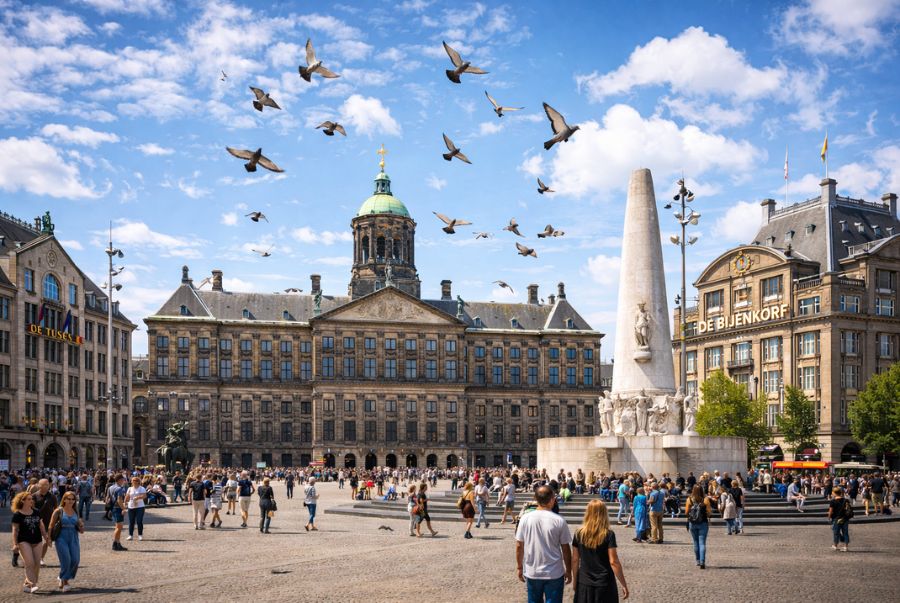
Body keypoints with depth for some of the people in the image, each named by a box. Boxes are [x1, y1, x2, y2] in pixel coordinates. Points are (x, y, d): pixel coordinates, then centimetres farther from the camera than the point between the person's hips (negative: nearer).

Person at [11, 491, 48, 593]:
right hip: (24, 542, -5)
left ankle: (28, 584, 14)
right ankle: (32, 585, -16)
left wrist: (46, 538, 11)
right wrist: (15, 544, -10)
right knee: (30, 563, -14)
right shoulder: (17, 514, -4)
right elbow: (15, 530, -4)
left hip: (37, 541, 5)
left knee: (37, 564, 2)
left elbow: (41, 526, 16)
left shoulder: (36, 512, 10)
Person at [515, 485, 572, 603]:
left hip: (532, 572, 2)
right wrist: (568, 571, 8)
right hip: (554, 573, -2)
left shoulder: (525, 518, -6)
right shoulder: (559, 521, -12)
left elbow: (519, 546, -1)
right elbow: (566, 549, -5)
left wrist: (519, 567, 13)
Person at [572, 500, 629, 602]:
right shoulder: (608, 535, -12)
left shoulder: (579, 534, -3)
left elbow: (575, 560, 2)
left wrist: (575, 581, 14)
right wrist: (624, 585, -5)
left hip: (584, 584, 3)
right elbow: (614, 562, -13)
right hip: (604, 585, -2)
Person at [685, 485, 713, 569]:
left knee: (696, 542, 16)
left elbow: (686, 513, -2)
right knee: (702, 543, -1)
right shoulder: (705, 499, -9)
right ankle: (702, 562, -12)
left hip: (692, 523, 2)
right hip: (703, 523, -2)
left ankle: (698, 561, 23)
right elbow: (709, 513, -8)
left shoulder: (689, 499, -5)